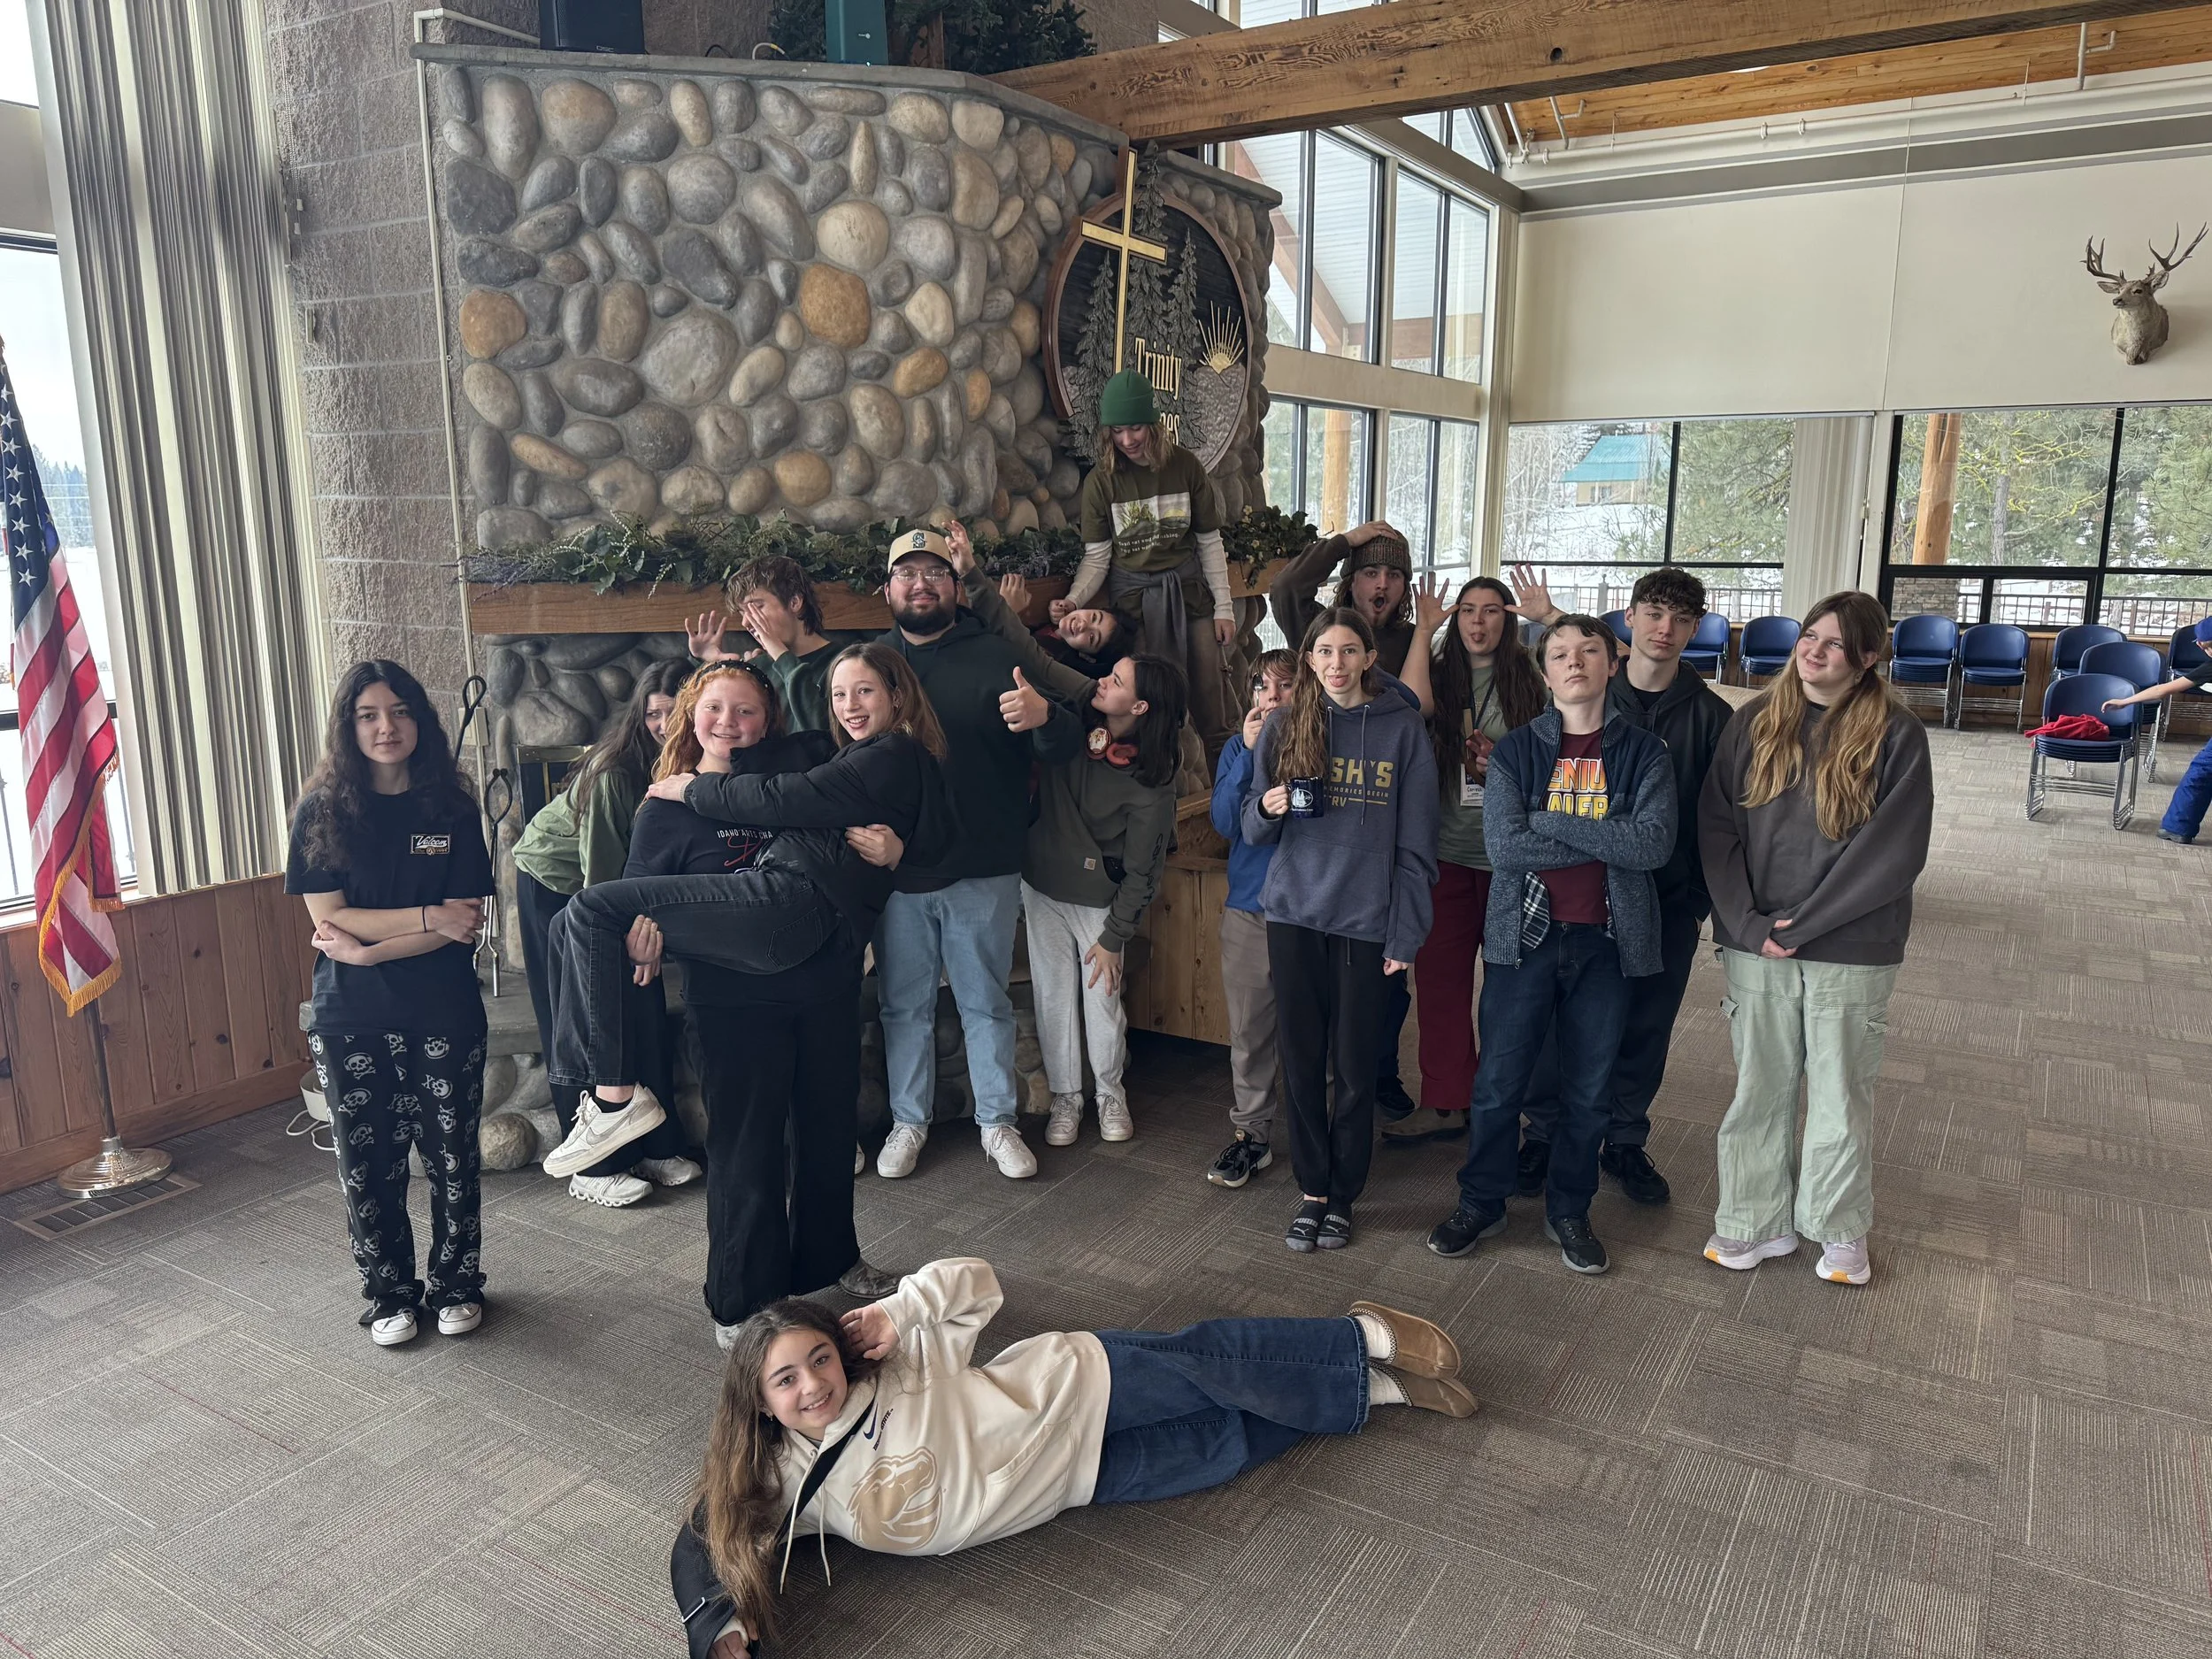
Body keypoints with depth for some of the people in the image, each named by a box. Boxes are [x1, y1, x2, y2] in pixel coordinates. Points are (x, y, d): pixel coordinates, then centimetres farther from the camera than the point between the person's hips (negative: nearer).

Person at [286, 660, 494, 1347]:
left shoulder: (452, 810, -1)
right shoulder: (321, 811, -1)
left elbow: (464, 924, -7)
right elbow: (330, 917, -8)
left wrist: (369, 949, -15)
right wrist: (427, 917, -16)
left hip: (443, 1014, 0)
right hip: (349, 1020, 0)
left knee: (451, 1156, 7)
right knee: (367, 1164, 8)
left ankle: (456, 1285, 27)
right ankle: (389, 1294, 27)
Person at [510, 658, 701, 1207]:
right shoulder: (613, 770, -31)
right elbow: (600, 866, -26)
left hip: (616, 886, 5)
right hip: (554, 879, -5)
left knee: (643, 1008, 3)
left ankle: (654, 1146, 15)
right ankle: (594, 1168, 4)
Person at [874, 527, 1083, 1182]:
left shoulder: (997, 656, -1)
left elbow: (1064, 749, -6)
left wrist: (1043, 717, -28)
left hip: (983, 871, -1)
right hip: (896, 870, 1)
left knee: (987, 1001, 11)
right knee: (904, 1004, 13)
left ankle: (998, 1121, 25)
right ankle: (908, 1121, 28)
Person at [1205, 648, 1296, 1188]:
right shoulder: (1238, 747, 6)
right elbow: (1225, 823, -5)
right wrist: (1250, 754, -13)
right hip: (1248, 908, 2)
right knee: (1248, 1029, 8)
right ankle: (1250, 1134, 20)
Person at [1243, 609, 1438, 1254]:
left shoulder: (1402, 728, 1)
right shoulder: (1284, 725, 5)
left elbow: (1416, 843, 0)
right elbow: (1254, 828, 10)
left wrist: (1406, 934, -5)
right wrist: (1267, 808, -14)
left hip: (1366, 919, -2)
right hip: (1294, 914, 2)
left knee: (1354, 1067, 5)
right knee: (1301, 1061, 6)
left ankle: (1343, 1196, 20)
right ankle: (1313, 1191, 20)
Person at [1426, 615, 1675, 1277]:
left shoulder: (1642, 752, 2)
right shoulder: (1515, 750, 0)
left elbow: (1657, 843, -14)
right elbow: (1503, 846, -13)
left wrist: (1550, 821, -15)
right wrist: (1608, 838, -12)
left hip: (1606, 941, 1)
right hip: (1525, 934, 0)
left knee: (1588, 1092, 11)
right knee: (1498, 1084, 6)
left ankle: (1569, 1212, 29)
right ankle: (1480, 1203, 25)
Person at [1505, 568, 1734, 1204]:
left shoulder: (1710, 714, 0)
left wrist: (1700, 900, 1)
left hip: (1667, 903, 1)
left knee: (1646, 1029, 10)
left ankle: (1625, 1141, 27)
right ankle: (1543, 1133, 21)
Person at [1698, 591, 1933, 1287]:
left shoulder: (1895, 734, -5)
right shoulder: (1754, 723, 3)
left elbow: (1894, 850, -11)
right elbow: (1716, 828, 0)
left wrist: (1805, 923, -14)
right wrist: (1747, 923, -10)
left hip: (1851, 951, -2)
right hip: (1755, 944, 2)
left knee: (1841, 1091, 11)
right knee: (1760, 1087, 11)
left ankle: (1840, 1230, 30)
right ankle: (1758, 1222, 27)